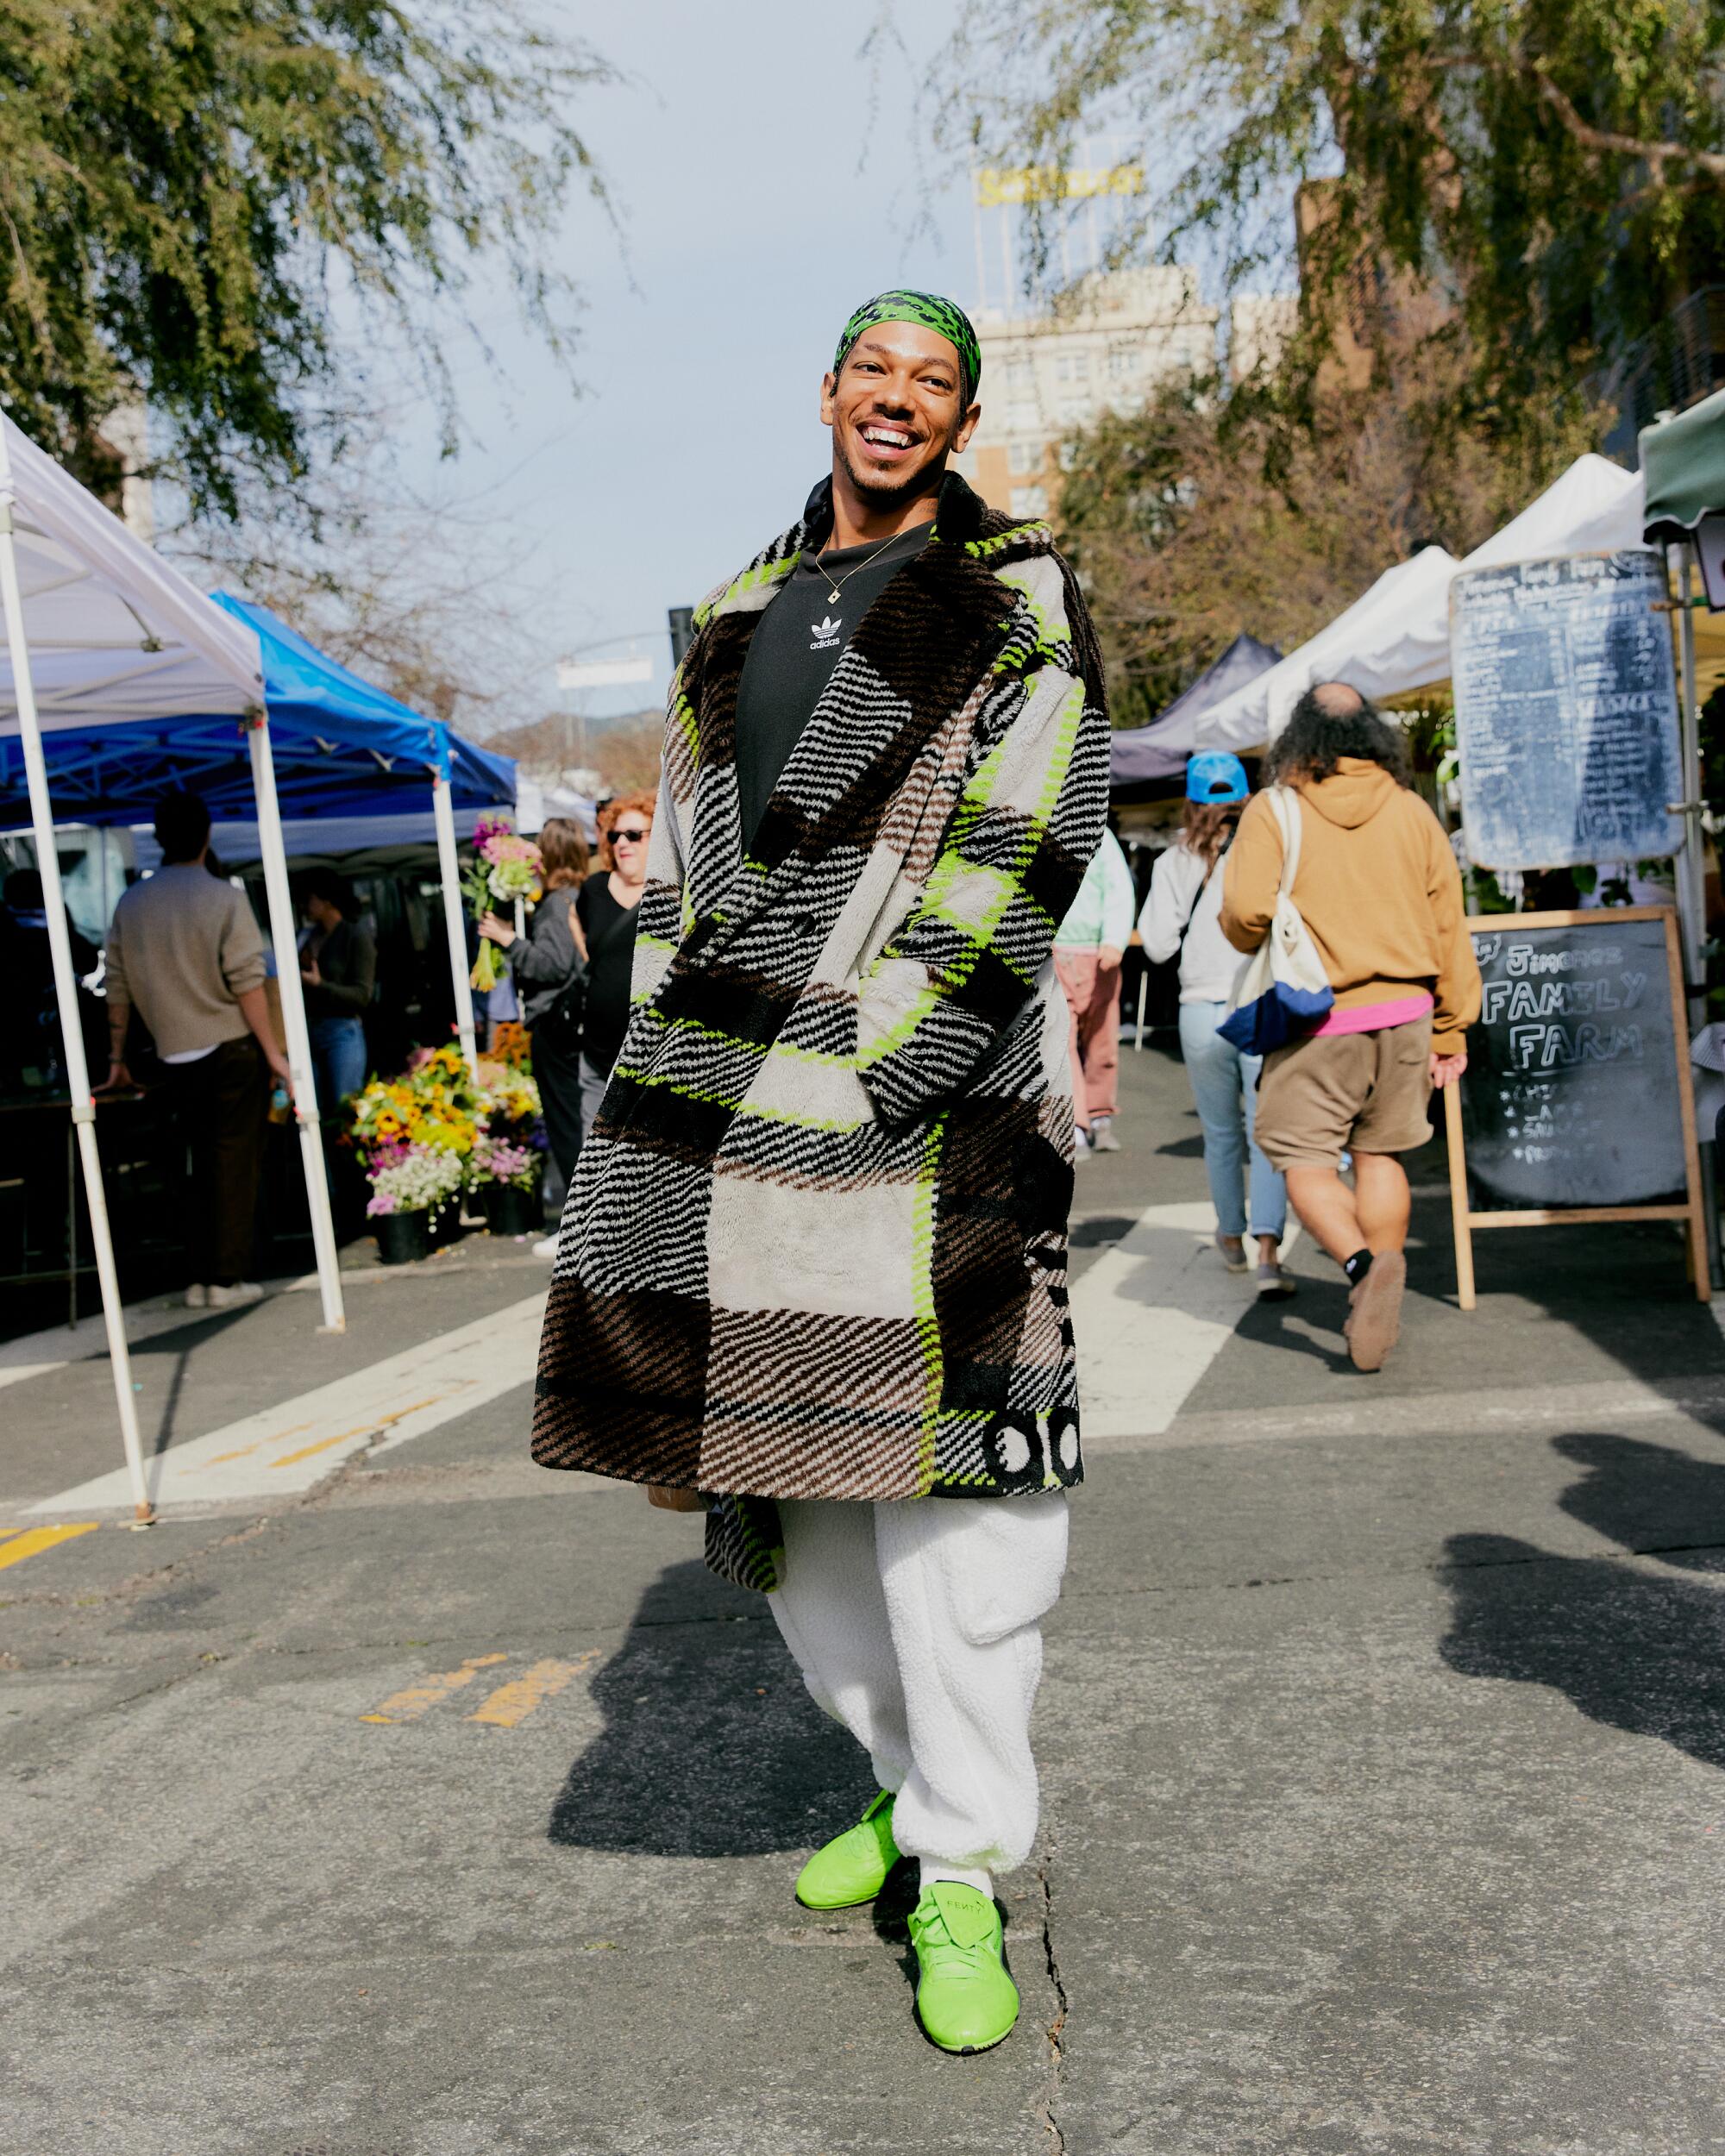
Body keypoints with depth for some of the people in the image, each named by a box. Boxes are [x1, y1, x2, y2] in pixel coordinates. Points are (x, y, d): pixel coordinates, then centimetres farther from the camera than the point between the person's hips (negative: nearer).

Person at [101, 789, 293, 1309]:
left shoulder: (131, 904, 6)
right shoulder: (223, 897, -7)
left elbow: (118, 988, 8)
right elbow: (247, 983, -12)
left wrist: (116, 1058, 16)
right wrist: (273, 1051, -8)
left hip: (176, 1056, 4)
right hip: (233, 1050, -4)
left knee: (202, 1164, 13)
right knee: (235, 1162, 1)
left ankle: (202, 1278, 12)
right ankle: (227, 1279, 0)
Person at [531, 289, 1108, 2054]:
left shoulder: (1019, 601, 7)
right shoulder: (739, 616, 23)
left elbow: (1018, 858, -5)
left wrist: (877, 1068, -14)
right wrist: (663, 1090, 13)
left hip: (917, 1096, -5)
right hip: (726, 1096, 5)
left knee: (936, 1485, -6)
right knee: (768, 1478, 9)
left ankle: (964, 1872, 9)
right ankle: (910, 1774, 29)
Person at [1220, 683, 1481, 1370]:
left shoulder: (1274, 810, -6)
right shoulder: (1411, 811, 5)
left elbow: (1246, 910, -19)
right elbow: (1447, 924, 6)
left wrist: (1249, 939, 6)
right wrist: (1451, 1029, 13)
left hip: (1316, 1022, -4)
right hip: (1404, 1013, 4)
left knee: (1304, 1162, 3)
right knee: (1381, 1156, 15)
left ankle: (1364, 1263, -22)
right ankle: (1379, 1308, 18)